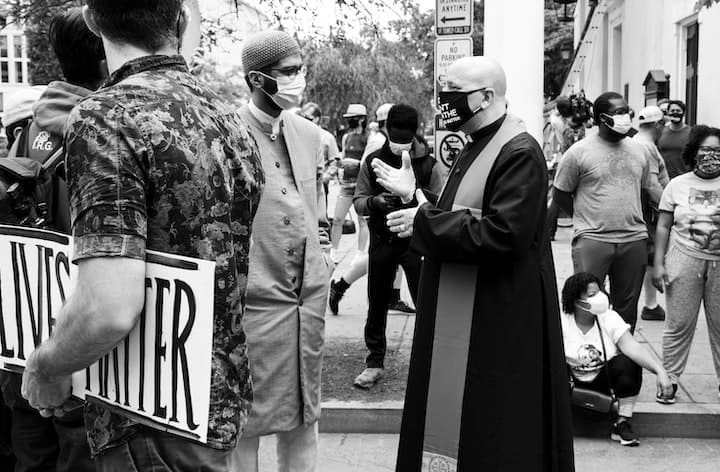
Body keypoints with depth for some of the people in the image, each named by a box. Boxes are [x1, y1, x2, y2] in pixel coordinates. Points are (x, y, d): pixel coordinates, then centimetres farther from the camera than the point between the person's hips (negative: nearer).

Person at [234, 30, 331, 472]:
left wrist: (322, 252, 12)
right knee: (245, 418, 6)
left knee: (304, 411, 17)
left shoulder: (310, 134, 9)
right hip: (253, 298, -6)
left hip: (310, 295, 6)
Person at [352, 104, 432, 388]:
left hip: (416, 240, -3)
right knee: (377, 304, 10)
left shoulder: (428, 162, -4)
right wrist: (374, 201, -17)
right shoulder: (373, 161, 4)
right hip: (381, 240, 3)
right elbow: (358, 201, 5)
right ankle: (375, 362, 23)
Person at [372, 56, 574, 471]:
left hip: (498, 318, -9)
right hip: (460, 315, 9)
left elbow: (502, 234, -27)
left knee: (492, 427, 2)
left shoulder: (519, 153, -17)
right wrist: (413, 195, 4)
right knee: (453, 413, 16)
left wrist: (424, 222, -19)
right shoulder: (476, 148, 13)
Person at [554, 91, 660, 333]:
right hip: (592, 239, -4)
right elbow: (560, 194, 1)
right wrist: (586, 218, 1)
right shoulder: (579, 152, -4)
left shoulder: (640, 150, 11)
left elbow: (649, 188, 21)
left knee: (627, 308, 13)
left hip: (634, 239, 5)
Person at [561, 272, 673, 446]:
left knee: (628, 363, -28)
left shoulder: (610, 318, -9)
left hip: (604, 382, 1)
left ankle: (623, 424, -14)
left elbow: (631, 346, -23)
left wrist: (659, 370, -38)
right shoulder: (562, 323, -13)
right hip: (575, 385, -1)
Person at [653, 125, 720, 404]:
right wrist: (658, 264, -1)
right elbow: (663, 227, 5)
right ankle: (669, 379, 17)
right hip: (684, 263, 0)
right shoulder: (677, 185, 5)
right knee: (678, 325, 4)